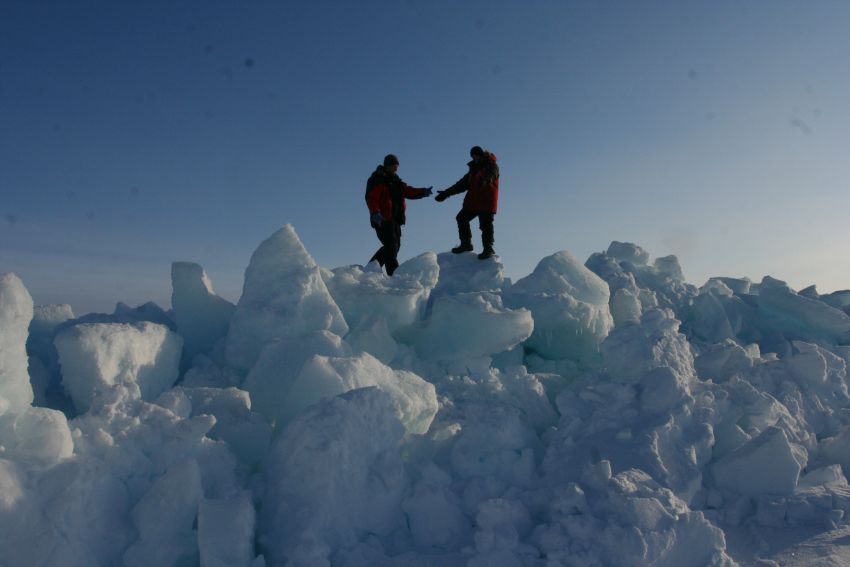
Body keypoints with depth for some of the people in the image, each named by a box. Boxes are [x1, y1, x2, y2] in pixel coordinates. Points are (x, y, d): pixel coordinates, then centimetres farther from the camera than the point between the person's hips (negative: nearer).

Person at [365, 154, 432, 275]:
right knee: (391, 246, -14)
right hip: (382, 220, -9)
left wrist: (422, 192, -5)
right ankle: (394, 274, -14)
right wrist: (375, 213, -30)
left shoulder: (395, 180, 20)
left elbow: (407, 191, 11)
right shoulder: (377, 180, -5)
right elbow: (371, 198, -15)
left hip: (395, 219, 9)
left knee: (394, 246, 10)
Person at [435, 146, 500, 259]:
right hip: (473, 201, 8)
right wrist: (447, 193, 17)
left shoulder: (491, 166, -3)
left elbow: (491, 174, -27)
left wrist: (485, 180, -52)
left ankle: (488, 249, -7)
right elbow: (463, 184, 21)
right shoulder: (474, 168, 19)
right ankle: (466, 244, 18)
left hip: (487, 202, -8)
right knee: (461, 218, 9)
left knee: (485, 225, -12)